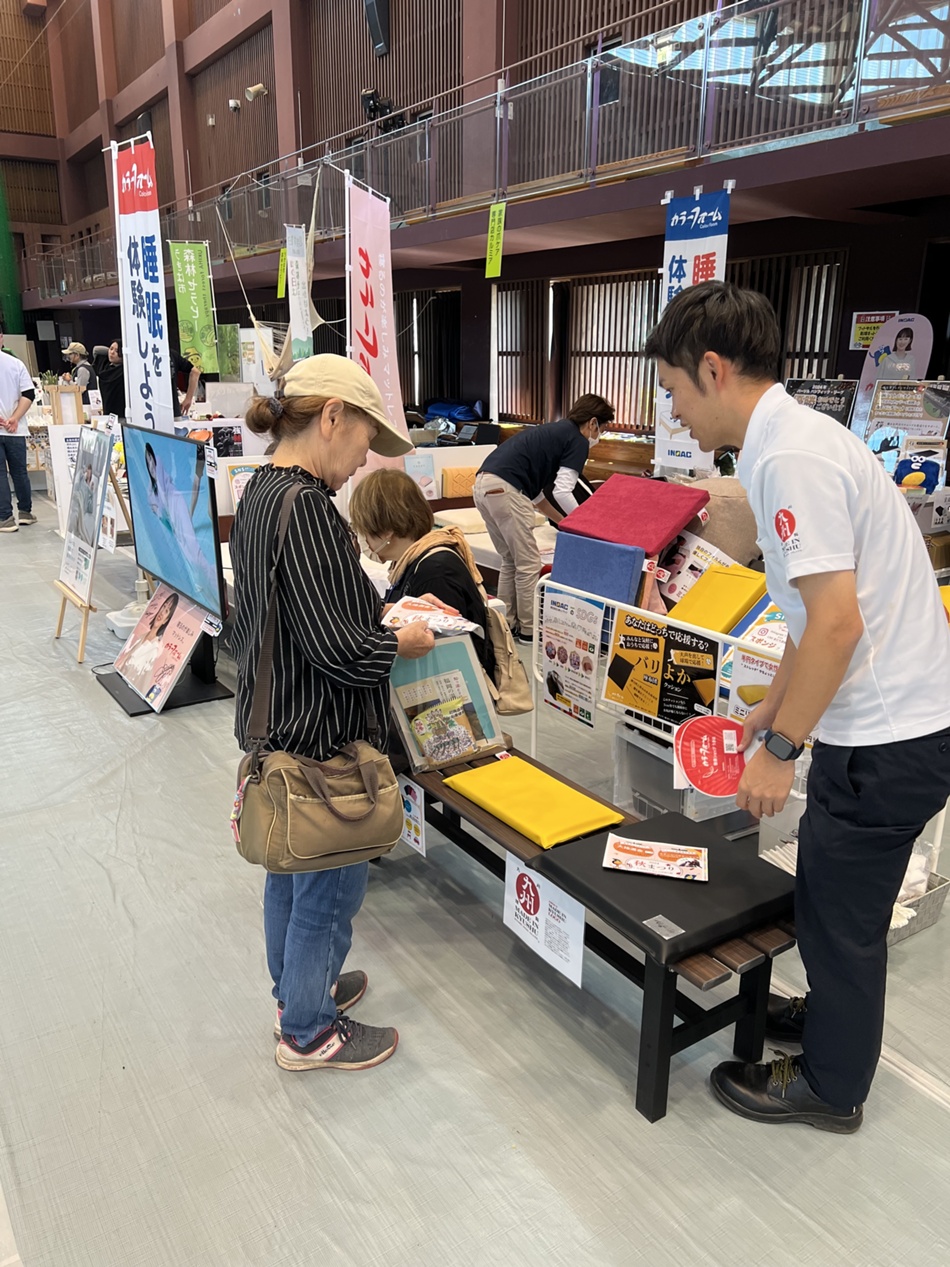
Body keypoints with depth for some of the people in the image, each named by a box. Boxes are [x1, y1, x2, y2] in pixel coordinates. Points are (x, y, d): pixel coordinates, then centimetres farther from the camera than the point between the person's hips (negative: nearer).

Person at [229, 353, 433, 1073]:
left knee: (290, 875, 26)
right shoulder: (305, 506, -25)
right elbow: (336, 648, -29)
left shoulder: (262, 493, 7)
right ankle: (309, 1033, 31)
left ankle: (297, 990, 47)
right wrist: (403, 643, -11)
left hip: (275, 729, 10)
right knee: (329, 892, 10)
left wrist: (379, 616, 7)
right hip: (319, 742, -10)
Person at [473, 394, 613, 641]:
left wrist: (564, 522, 35)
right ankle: (529, 629, 13)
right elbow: (563, 492, -7)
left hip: (483, 485, 9)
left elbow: (534, 492, 31)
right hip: (504, 489, -9)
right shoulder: (578, 440, 3)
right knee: (528, 564, 3)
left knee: (510, 561, 19)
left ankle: (506, 624, 25)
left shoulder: (554, 432, 29)